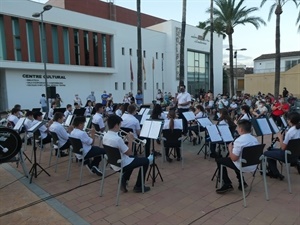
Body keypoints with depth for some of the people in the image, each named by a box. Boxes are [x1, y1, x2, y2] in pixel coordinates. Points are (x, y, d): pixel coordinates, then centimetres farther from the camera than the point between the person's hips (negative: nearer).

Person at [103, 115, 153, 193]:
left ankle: (123, 180, 26)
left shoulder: (105, 136, -4)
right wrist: (130, 140, -9)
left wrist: (126, 140, 5)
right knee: (146, 161, 7)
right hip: (122, 165, -9)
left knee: (133, 157, 33)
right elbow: (129, 153, -19)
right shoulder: (117, 139, -31)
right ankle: (138, 186, 17)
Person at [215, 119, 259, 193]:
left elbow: (234, 158, -22)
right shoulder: (254, 139, 1)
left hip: (243, 167, -8)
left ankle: (227, 185, 7)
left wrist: (230, 149, -5)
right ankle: (242, 182, 27)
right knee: (237, 160, 36)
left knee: (219, 160, 8)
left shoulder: (239, 140, -23)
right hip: (253, 167, 8)